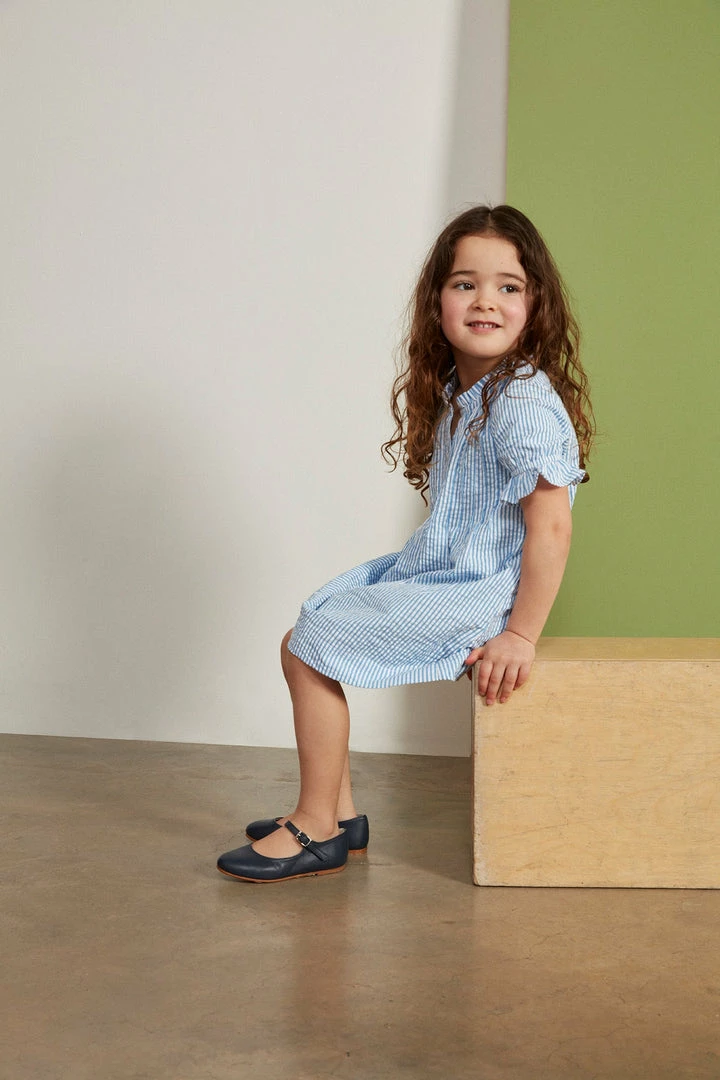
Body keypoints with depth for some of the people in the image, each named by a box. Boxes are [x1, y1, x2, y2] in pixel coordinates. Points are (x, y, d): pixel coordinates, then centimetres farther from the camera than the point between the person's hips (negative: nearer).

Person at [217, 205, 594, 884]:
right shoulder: (458, 393, 11)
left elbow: (550, 525, -25)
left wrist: (520, 636, -23)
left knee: (309, 648, -12)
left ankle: (318, 829, 2)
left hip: (474, 596, -10)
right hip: (435, 572, 10)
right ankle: (337, 809, 17)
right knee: (303, 637, 11)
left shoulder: (524, 403, -20)